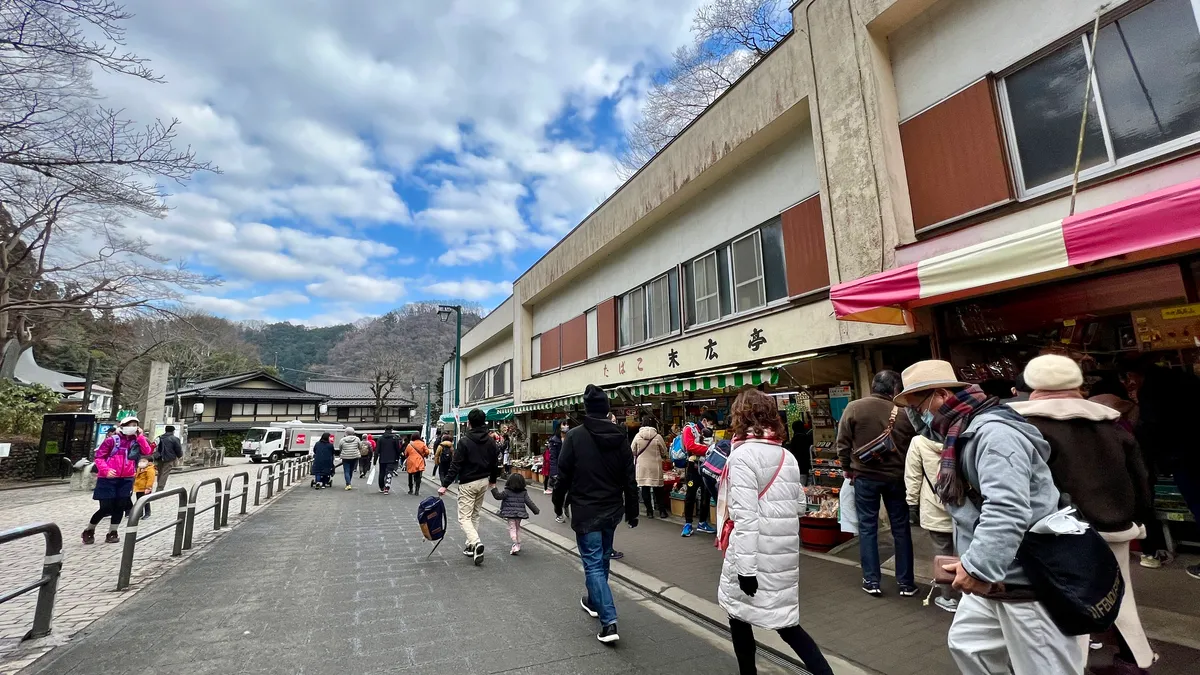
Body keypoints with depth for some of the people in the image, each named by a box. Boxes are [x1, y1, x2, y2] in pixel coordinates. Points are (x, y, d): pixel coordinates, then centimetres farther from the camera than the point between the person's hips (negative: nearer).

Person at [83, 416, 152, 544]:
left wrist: (140, 436, -8)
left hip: (126, 479, 4)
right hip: (108, 478, -4)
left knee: (120, 507, 5)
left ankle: (112, 533, 16)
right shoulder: (112, 440, -5)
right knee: (106, 508, -1)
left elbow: (147, 452, -6)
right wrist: (105, 470, -19)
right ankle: (89, 531, 24)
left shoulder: (136, 442, 7)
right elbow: (99, 456, -4)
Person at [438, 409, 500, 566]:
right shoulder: (490, 441, 2)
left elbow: (456, 465, -18)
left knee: (464, 517, -1)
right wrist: (492, 480, 25)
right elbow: (494, 463, 10)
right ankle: (471, 546, 23)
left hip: (468, 483, -6)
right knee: (475, 515, 18)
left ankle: (476, 543, -21)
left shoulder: (464, 441, -15)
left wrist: (445, 485, -14)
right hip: (484, 482, 6)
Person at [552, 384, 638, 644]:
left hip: (586, 512, -5)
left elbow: (563, 475, -10)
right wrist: (632, 512, 10)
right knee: (602, 559, 23)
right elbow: (630, 479, 0)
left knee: (593, 563, 2)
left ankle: (609, 622, -3)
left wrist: (558, 503, 7)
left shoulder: (575, 436, -14)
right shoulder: (621, 437, -3)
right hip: (612, 510, 5)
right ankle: (593, 601, 42)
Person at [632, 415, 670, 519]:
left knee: (645, 489, 10)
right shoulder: (658, 436, -10)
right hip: (655, 466, 0)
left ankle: (649, 511, 14)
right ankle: (662, 511, 16)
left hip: (642, 467, 0)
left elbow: (633, 452, 3)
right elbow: (664, 453, 0)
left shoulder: (637, 436, -7)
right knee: (658, 489, 12)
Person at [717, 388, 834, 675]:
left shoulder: (743, 455, -16)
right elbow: (800, 506, 12)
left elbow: (745, 515, -20)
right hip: (784, 552, 7)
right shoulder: (787, 456, 7)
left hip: (755, 553, -6)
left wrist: (745, 566, -18)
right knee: (783, 620, 17)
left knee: (738, 613, 15)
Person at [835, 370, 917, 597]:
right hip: (896, 476, 1)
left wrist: (847, 468, 9)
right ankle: (906, 582, 23)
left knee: (868, 527, 9)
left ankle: (871, 581, 14)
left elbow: (842, 442, -5)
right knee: (901, 528, 13)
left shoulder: (854, 407, -8)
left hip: (865, 476, -1)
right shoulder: (903, 412, -7)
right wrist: (907, 471, 17)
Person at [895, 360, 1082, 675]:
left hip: (1028, 581, -10)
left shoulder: (993, 432, -22)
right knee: (965, 644, 19)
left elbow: (1007, 510, -32)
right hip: (995, 576, 10)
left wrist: (978, 566, -33)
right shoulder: (964, 434, 11)